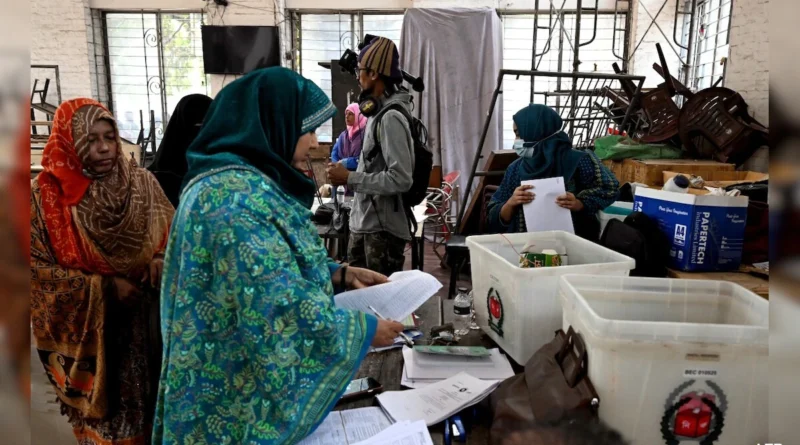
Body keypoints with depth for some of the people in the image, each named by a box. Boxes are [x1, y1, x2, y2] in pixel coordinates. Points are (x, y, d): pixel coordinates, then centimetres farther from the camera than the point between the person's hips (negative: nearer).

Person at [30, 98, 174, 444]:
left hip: (146, 323, 2)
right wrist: (104, 288, -18)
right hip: (88, 331, -2)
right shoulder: (44, 195, -10)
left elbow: (173, 230, 5)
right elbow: (37, 268, -10)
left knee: (150, 408, 18)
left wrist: (161, 261, -16)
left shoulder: (141, 181, -3)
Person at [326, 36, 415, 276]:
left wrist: (350, 178, -22)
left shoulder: (391, 118, -19)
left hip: (383, 228, -10)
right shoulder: (379, 112, 11)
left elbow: (400, 180, -26)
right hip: (363, 223, 10)